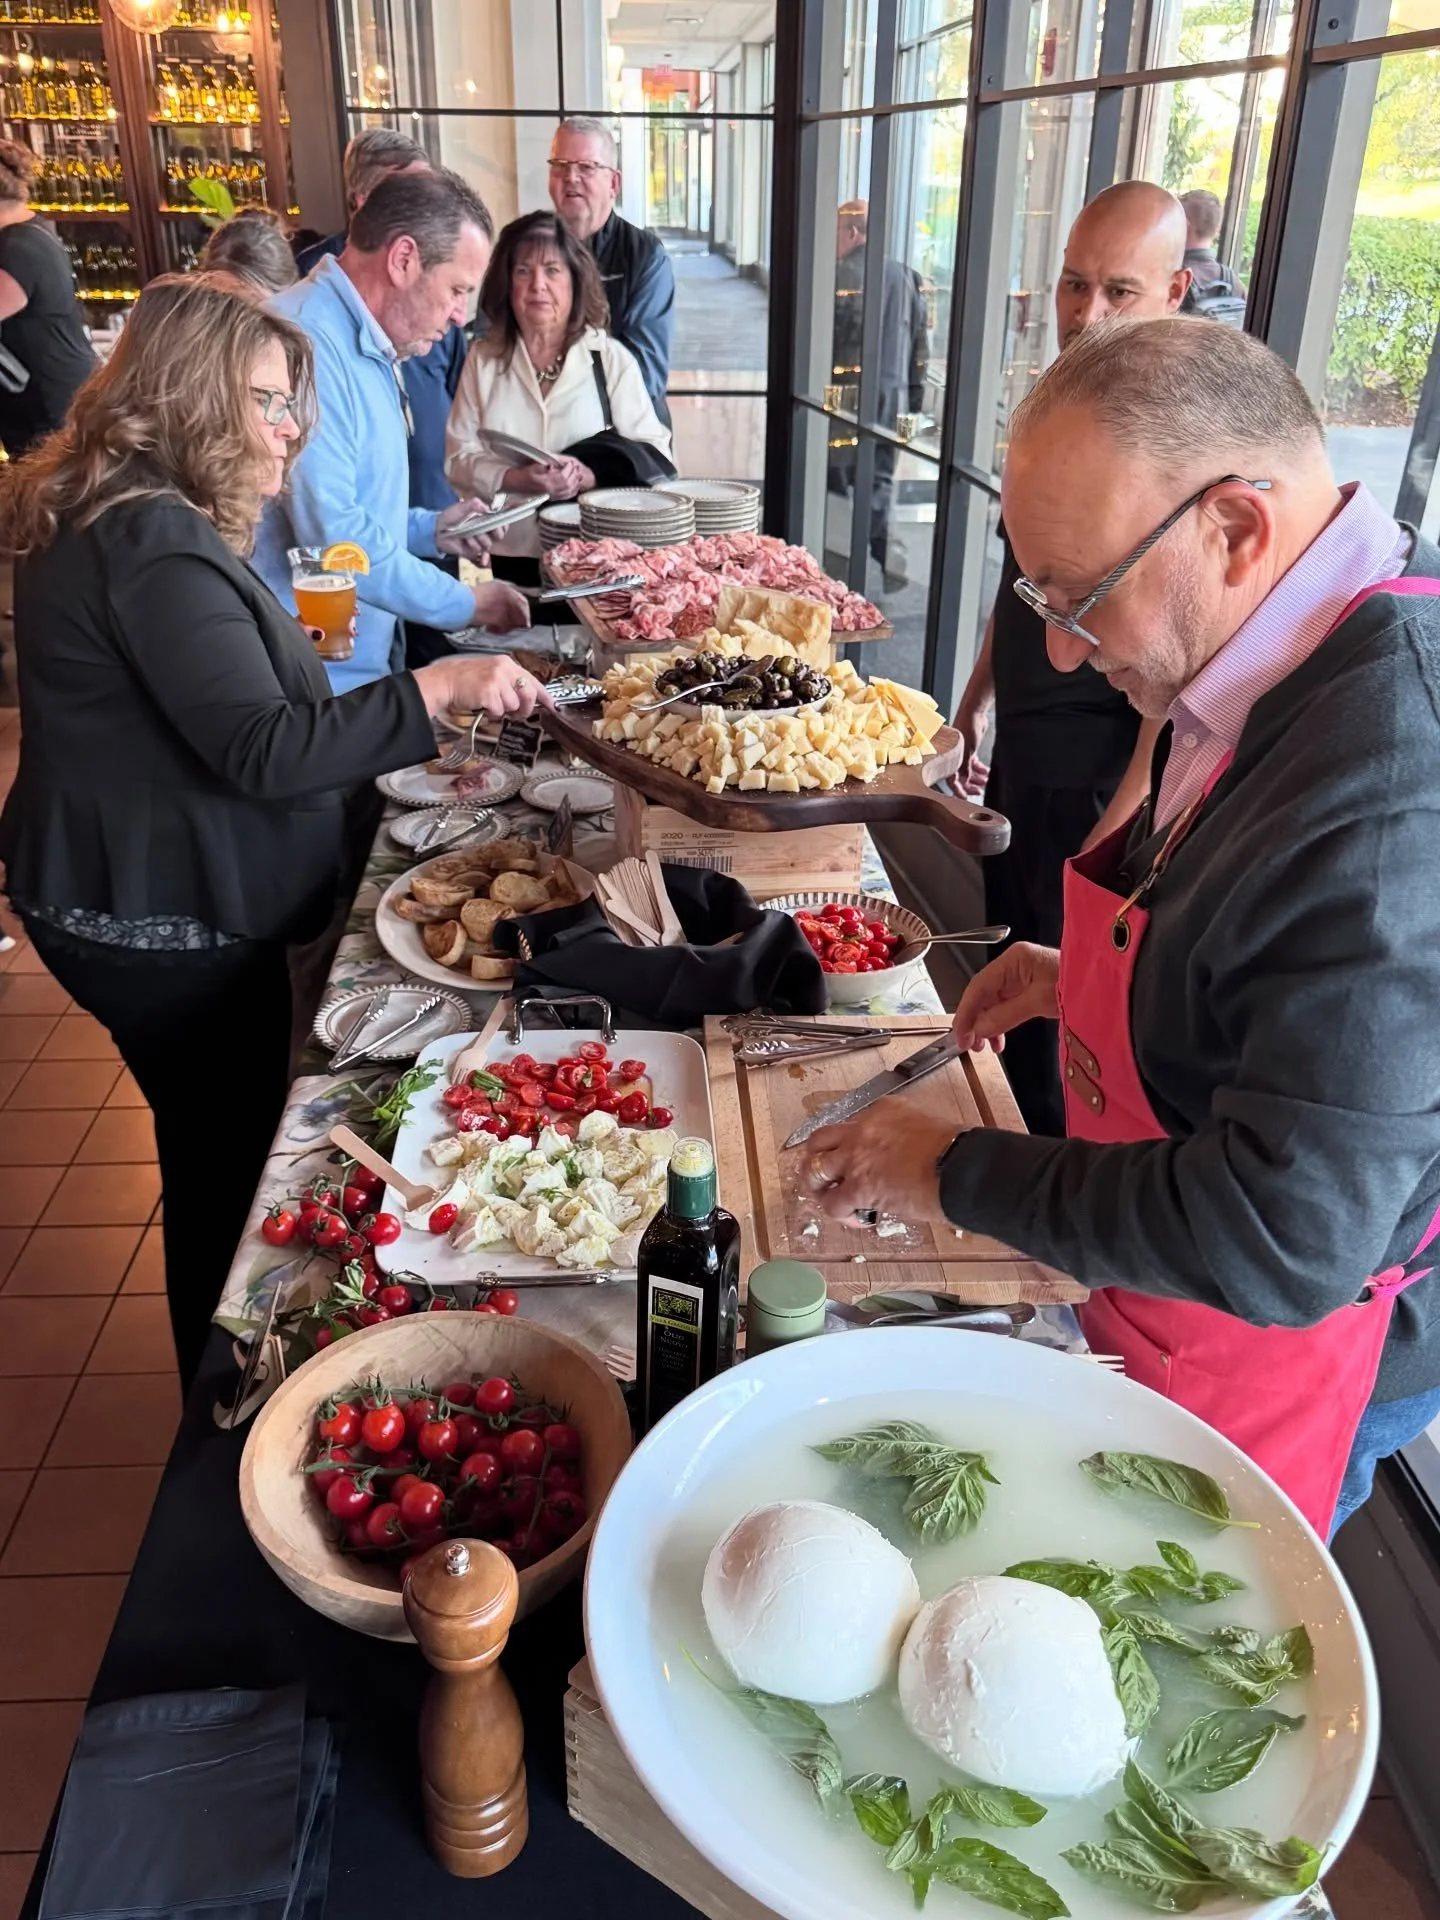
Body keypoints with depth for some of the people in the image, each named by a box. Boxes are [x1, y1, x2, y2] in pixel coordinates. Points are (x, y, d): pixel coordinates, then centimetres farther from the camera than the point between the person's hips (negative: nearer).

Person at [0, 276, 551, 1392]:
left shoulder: (137, 518, 12)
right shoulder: (154, 544, -23)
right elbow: (263, 750, -29)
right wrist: (438, 690, -25)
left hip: (156, 901, 10)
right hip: (166, 924, -10)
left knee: (220, 1160, 21)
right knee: (230, 1173, 5)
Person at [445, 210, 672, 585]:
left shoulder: (611, 358, 1)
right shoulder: (484, 358, 6)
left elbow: (654, 454, -3)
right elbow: (459, 458, 3)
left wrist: (591, 476, -21)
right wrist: (517, 479, -17)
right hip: (512, 555, 1)